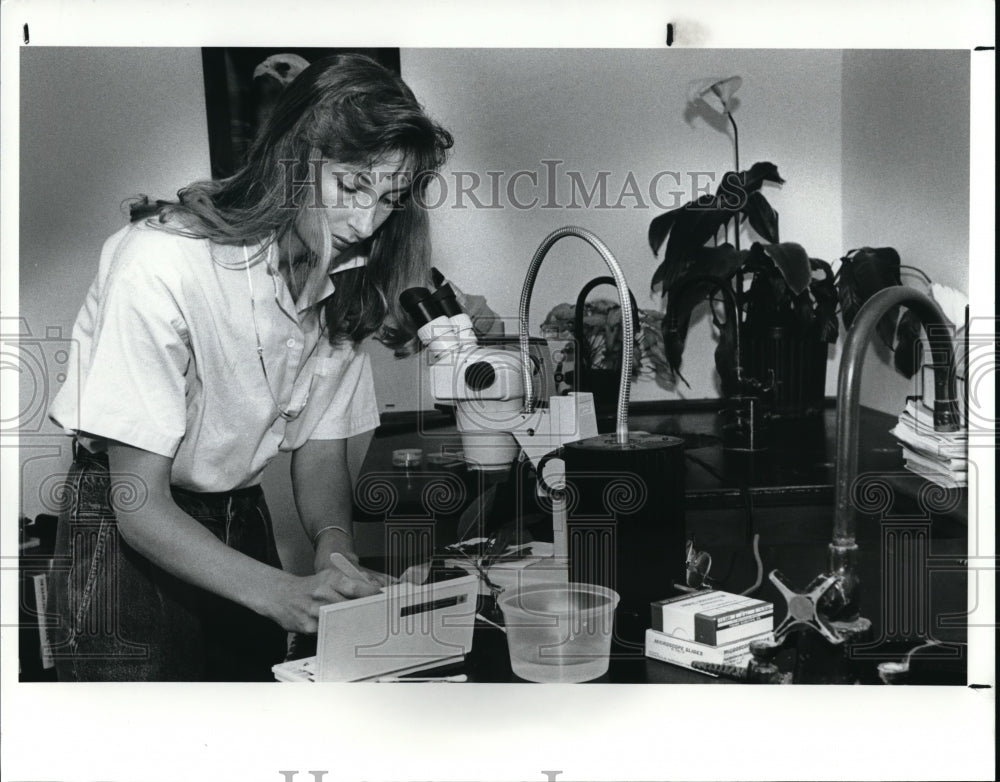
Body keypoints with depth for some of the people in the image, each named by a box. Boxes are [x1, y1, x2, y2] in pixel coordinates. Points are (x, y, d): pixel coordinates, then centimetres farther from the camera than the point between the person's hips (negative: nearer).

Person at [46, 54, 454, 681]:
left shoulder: (345, 279, -7)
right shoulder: (162, 262, -26)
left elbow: (321, 452, -2)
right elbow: (141, 505, -25)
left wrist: (336, 547, -23)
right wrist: (280, 591, -38)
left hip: (244, 527, 6)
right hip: (126, 537, -5)